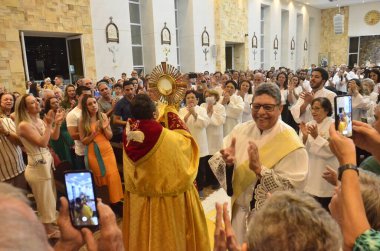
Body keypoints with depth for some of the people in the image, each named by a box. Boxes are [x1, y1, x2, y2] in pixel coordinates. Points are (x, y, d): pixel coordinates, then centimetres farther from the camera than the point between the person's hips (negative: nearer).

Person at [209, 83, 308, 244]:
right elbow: (216, 165, -3)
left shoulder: (290, 143, -16)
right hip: (240, 212, 4)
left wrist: (259, 169, -30)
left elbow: (293, 188, -20)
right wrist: (227, 163, -25)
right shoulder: (240, 131, -5)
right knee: (238, 246, 21)